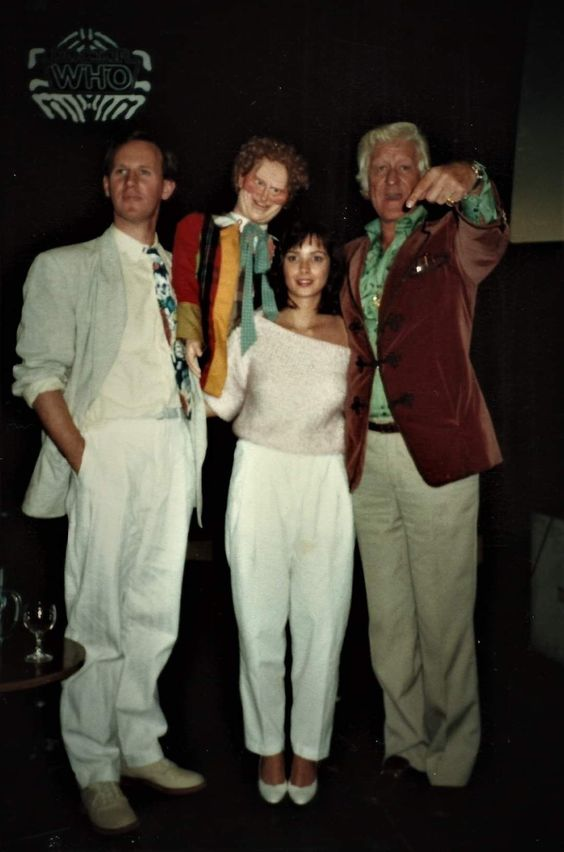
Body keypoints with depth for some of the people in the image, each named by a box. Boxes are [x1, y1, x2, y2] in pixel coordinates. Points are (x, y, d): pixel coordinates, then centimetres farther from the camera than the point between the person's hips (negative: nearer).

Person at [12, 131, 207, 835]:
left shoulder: (179, 273, 18)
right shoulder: (65, 268, 5)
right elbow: (40, 374, -3)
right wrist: (82, 457, -14)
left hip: (175, 447, 5)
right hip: (108, 446, -4)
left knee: (156, 609, 10)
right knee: (99, 612, -1)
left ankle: (140, 748, 25)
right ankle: (96, 773, 14)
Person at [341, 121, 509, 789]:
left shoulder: (450, 241, 3)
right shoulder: (355, 257, 18)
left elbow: (489, 237, -20)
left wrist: (468, 183, -41)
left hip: (436, 450, -5)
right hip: (369, 453, 5)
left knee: (443, 616, 1)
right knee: (387, 616, 12)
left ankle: (451, 763, 17)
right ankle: (403, 748, 26)